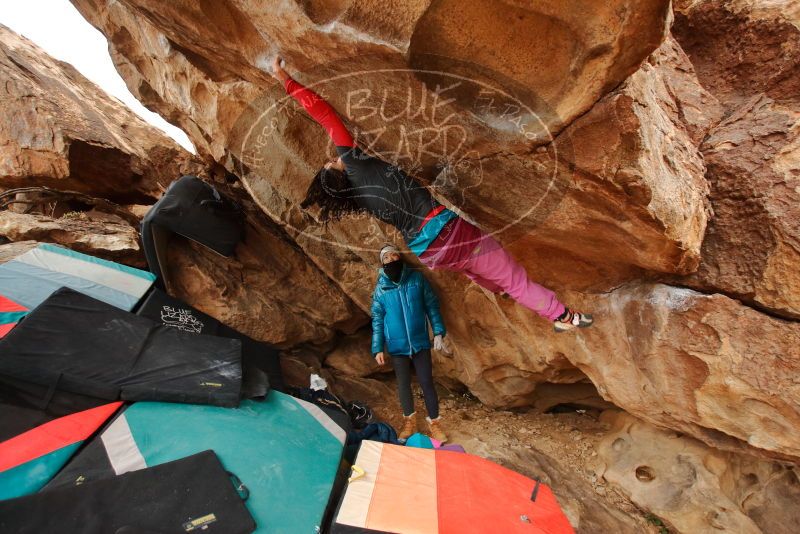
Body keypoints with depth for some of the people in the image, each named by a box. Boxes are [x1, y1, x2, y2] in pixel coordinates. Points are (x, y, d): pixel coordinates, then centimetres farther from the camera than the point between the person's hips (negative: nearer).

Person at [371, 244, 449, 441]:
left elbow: (432, 305, 0)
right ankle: (409, 420, 34)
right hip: (397, 345, 1)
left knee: (426, 382, 6)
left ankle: (434, 422, 24)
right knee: (403, 383, 13)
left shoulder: (417, 277, -4)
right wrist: (378, 348, -2)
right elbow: (377, 319, 1)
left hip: (420, 342, -1)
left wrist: (438, 332, -6)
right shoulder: (380, 287, -2)